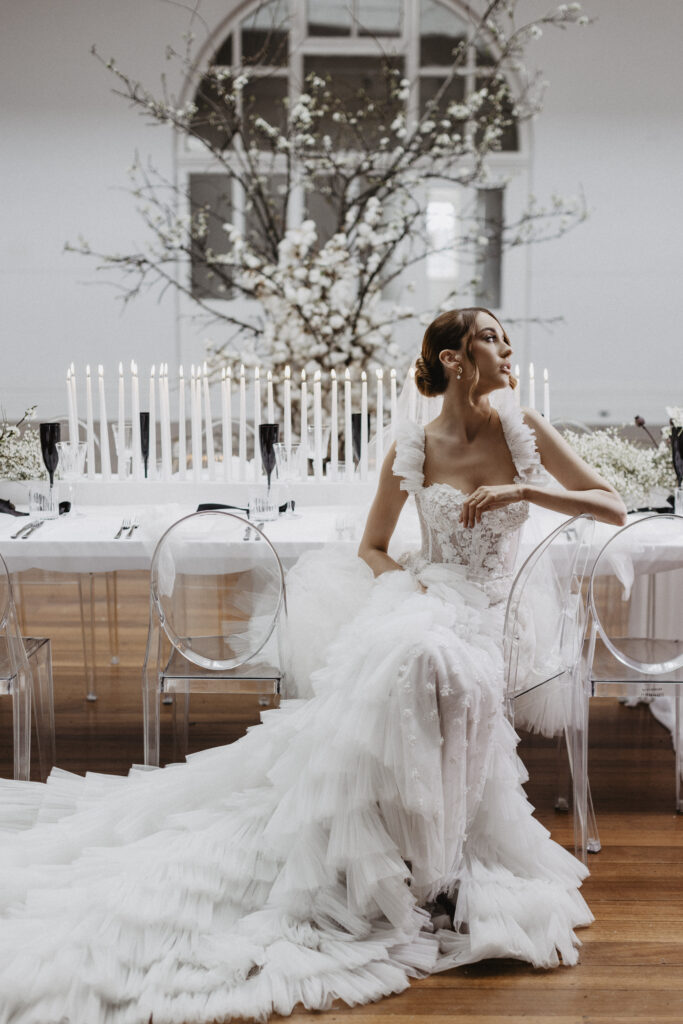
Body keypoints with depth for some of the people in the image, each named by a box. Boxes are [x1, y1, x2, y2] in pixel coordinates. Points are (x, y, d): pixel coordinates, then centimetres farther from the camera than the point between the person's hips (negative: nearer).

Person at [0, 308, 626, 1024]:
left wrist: (522, 490, -7)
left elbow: (614, 508, 5)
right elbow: (372, 547, 13)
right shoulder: (412, 449, 4)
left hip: (475, 624, 1)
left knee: (432, 659, -36)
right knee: (415, 658, -38)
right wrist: (404, 581, -9)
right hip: (415, 602, -1)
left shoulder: (523, 429, 6)